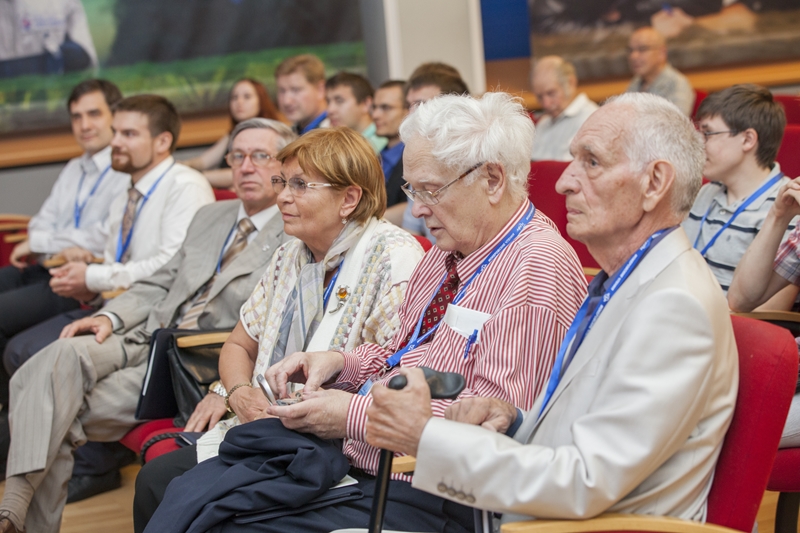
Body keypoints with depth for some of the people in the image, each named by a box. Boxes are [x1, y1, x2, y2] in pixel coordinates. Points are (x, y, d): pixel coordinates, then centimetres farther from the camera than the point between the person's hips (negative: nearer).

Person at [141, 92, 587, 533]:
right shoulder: (449, 250, 13)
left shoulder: (538, 268, -17)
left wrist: (357, 414, -19)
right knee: (189, 494, 2)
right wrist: (340, 362, 4)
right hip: (356, 458, 9)